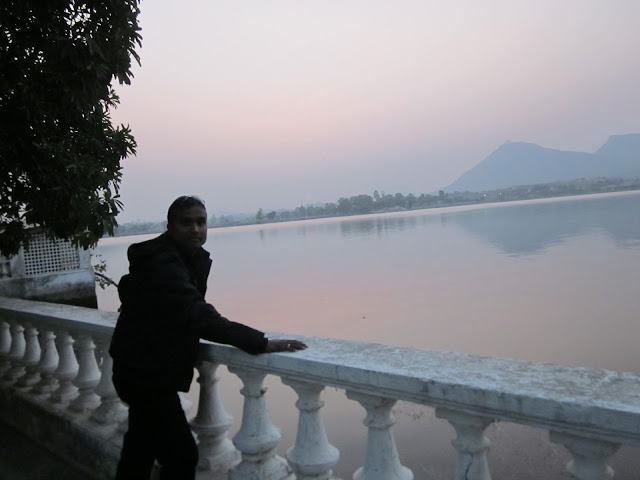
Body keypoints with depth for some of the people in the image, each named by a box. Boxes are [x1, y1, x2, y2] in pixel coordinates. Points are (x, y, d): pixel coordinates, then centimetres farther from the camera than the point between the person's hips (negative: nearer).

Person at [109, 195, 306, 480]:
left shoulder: (194, 258, 2)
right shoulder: (159, 261, -27)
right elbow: (197, 315, -38)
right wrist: (261, 343, -40)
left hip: (148, 370, 10)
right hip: (145, 373, -9)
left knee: (140, 448, 25)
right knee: (181, 455, -7)